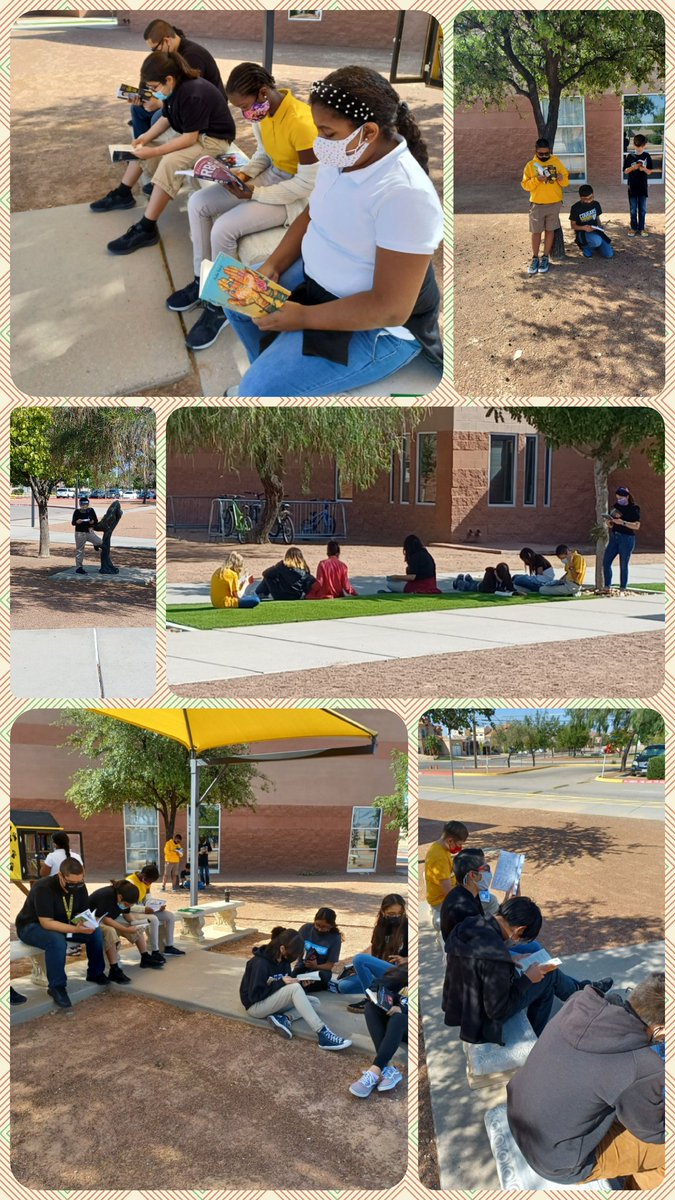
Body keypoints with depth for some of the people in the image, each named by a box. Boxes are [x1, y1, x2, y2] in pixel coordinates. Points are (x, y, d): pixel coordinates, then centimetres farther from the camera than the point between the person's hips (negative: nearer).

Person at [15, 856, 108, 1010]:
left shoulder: (79, 887, -11)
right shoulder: (43, 888, -32)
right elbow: (46, 923, -35)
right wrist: (76, 930, -43)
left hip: (62, 925, 7)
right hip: (31, 927, -7)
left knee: (96, 933, -11)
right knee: (57, 941, -38)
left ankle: (95, 974, 6)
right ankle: (57, 986, -26)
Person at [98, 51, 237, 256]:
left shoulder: (193, 94, -30)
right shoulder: (175, 89, -3)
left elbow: (190, 138, -30)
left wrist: (154, 152, -28)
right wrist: (145, 138, -7)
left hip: (212, 139, -10)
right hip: (189, 134, 10)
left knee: (170, 162, -33)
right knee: (140, 149, 12)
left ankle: (146, 229, -33)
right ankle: (122, 194, 24)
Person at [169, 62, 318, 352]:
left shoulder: (301, 122, -30)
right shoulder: (262, 111, -4)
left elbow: (308, 184, -26)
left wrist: (256, 194, -25)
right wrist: (245, 173, -7)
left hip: (297, 196, -9)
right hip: (271, 176, 9)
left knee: (224, 229, -24)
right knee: (198, 203, -2)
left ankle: (221, 304, -4)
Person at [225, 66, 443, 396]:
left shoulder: (404, 195, -32)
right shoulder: (343, 156, -5)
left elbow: (390, 309, -31)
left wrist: (303, 317, -25)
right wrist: (274, 264, -2)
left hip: (378, 327, -9)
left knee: (259, 390, -18)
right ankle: (273, 367, 36)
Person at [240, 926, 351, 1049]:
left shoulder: (283, 960, 1)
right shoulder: (260, 963, -23)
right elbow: (254, 995, -24)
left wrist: (300, 984, -12)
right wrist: (281, 983, -24)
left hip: (273, 1000, 9)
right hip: (256, 1005, -9)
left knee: (314, 1002, -1)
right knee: (295, 988, -31)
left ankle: (283, 1018, -24)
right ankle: (323, 1034, -40)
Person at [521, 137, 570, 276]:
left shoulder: (557, 162, 1)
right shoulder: (530, 165, -2)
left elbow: (566, 181, 4)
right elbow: (525, 185, -4)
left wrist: (561, 178, -19)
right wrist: (536, 180, -21)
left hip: (554, 203, 0)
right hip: (537, 204, 0)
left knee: (550, 230, 6)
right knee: (536, 231, 3)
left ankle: (545, 258, 13)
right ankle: (535, 258, 13)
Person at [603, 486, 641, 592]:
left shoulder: (634, 509, -6)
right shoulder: (616, 507, 10)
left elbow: (637, 526, -14)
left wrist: (622, 522, -23)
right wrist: (608, 522, -6)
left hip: (627, 539, -6)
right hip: (614, 537, 6)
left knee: (623, 565, -2)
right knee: (606, 562, 0)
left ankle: (623, 589, 6)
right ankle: (607, 586, 9)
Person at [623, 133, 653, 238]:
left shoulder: (647, 156, -2)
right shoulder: (629, 156, -5)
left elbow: (650, 171, 1)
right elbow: (625, 171, -3)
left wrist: (644, 169, -20)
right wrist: (633, 167, -21)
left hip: (643, 186, 1)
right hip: (632, 186, -1)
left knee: (642, 209, 7)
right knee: (633, 209, 6)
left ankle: (641, 228, 17)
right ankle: (633, 228, 18)